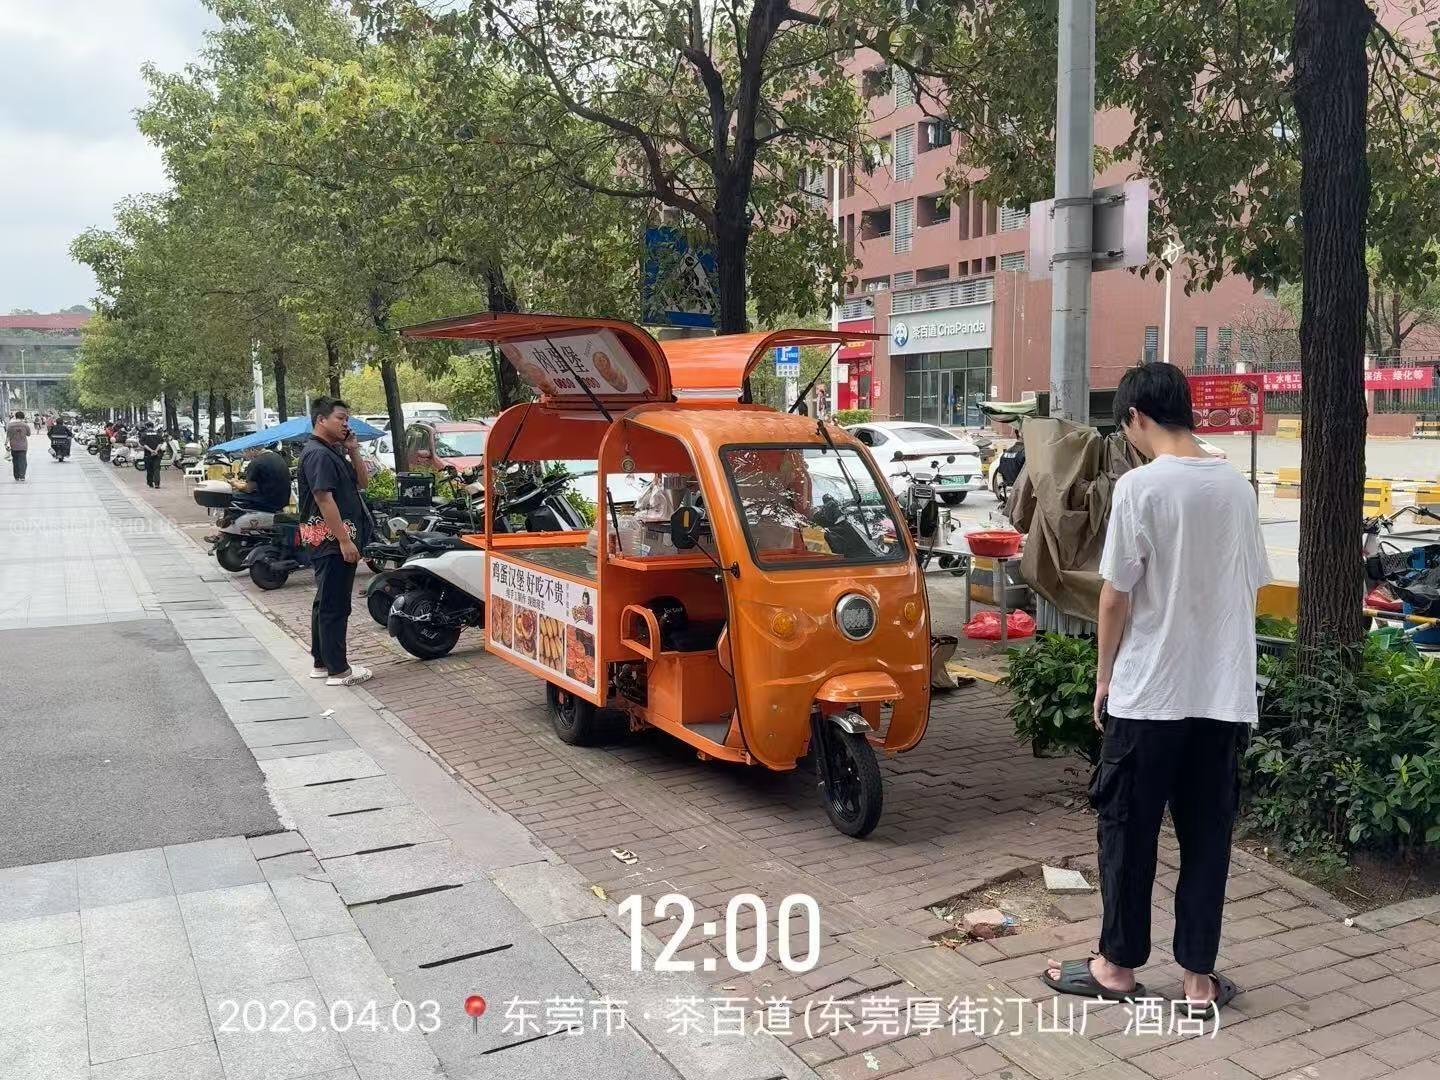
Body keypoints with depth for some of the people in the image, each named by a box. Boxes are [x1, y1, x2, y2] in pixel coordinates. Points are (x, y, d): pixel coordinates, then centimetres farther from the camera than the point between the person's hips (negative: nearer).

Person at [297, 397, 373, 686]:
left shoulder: (334, 452, 16)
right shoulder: (317, 454, -15)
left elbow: (362, 483, 17)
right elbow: (324, 499, -22)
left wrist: (354, 452, 3)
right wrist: (345, 540, -24)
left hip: (334, 541, 11)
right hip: (332, 540, -11)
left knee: (325, 603, 15)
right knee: (335, 606, -6)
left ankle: (322, 662, 24)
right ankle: (338, 670, -2)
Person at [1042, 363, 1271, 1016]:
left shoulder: (1140, 486, -13)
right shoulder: (1237, 486, 5)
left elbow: (1116, 595, -11)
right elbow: (1251, 587, 12)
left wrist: (1105, 676, 1)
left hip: (1150, 693, -5)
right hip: (1225, 693, 6)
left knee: (1128, 830, 8)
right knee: (1208, 835, 12)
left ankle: (1117, 966, 20)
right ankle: (1199, 979, 19)